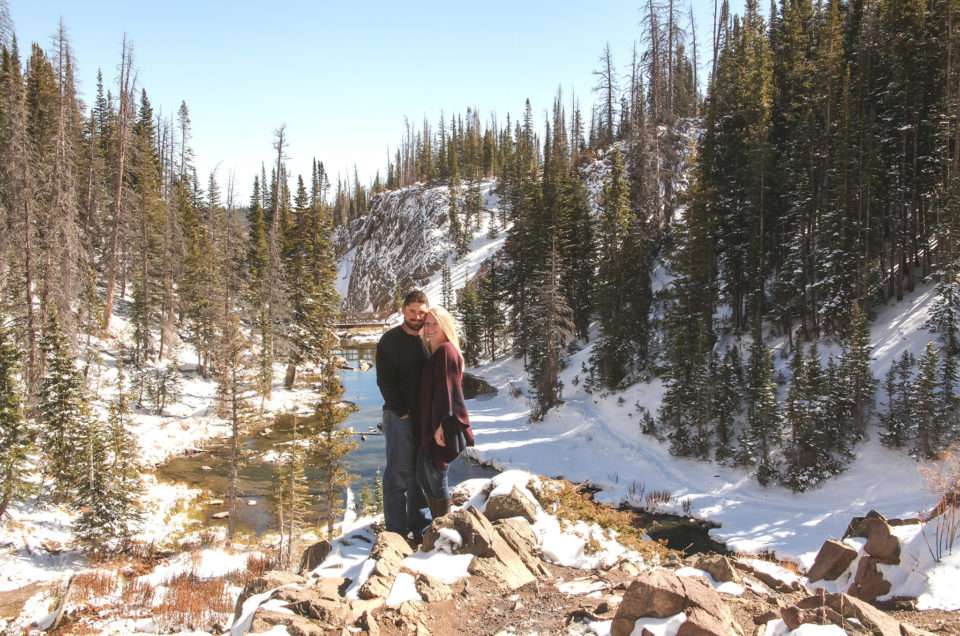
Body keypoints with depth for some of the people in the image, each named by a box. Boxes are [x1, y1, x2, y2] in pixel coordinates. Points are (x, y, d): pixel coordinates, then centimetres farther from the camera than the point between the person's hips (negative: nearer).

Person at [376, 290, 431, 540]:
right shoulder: (391, 340, -7)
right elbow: (384, 381, -11)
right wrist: (401, 411, -14)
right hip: (400, 417, -6)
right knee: (398, 474, -2)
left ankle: (420, 527, 23)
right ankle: (396, 532, 3)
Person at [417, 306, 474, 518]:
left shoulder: (446, 351, -14)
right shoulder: (432, 352, 14)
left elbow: (448, 389, -20)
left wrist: (442, 425, -22)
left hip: (442, 427, -9)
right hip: (429, 425, 9)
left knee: (436, 476, -1)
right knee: (423, 476, 14)